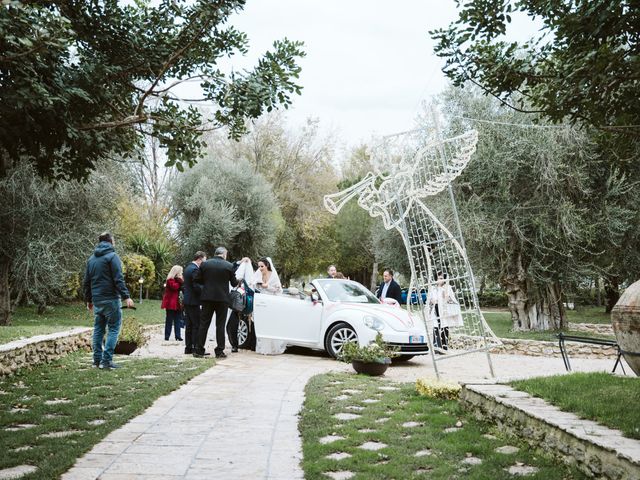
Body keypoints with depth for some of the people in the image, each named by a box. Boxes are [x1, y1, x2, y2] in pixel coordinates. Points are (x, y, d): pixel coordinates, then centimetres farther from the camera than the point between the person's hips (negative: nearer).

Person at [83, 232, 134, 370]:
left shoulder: (91, 259, 14)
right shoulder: (112, 256, -7)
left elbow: (86, 282, 17)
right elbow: (118, 279, -15)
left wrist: (88, 299, 25)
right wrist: (126, 297, -16)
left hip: (96, 300, 7)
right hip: (111, 299, -7)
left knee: (98, 329, 12)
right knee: (113, 328, -2)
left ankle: (97, 359, 13)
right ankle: (106, 360, -9)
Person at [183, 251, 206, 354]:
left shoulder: (187, 268, 14)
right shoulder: (194, 269, -17)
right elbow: (197, 287, -21)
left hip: (187, 300, 10)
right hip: (193, 301, -10)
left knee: (189, 325, 12)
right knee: (197, 325, -6)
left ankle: (188, 348, 16)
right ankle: (196, 348, -5)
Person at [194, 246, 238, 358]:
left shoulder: (204, 264, 0)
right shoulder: (229, 266, -5)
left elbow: (197, 279, -1)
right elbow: (234, 283, 0)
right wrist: (238, 281, 22)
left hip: (207, 297, 2)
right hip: (222, 298, -2)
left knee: (203, 324, 8)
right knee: (220, 325, 5)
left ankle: (199, 350, 9)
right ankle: (219, 351, 6)